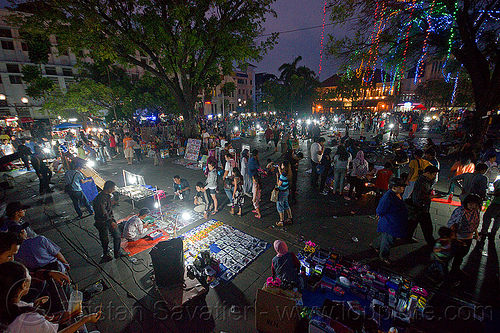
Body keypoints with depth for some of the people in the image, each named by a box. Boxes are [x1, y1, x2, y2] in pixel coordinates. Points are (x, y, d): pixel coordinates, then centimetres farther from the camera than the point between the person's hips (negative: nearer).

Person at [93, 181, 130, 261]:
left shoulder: (108, 196, 2)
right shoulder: (101, 198, -28)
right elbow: (103, 213, -30)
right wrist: (111, 222, -27)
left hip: (109, 219, 8)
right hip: (102, 222, -8)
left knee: (117, 235, 14)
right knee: (105, 240, 11)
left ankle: (118, 252, 29)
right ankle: (106, 255, 34)